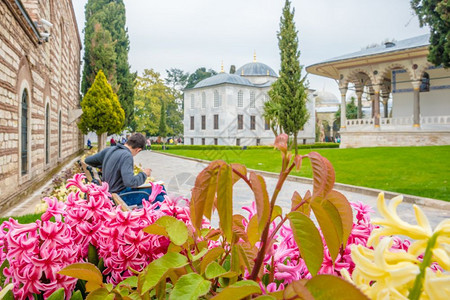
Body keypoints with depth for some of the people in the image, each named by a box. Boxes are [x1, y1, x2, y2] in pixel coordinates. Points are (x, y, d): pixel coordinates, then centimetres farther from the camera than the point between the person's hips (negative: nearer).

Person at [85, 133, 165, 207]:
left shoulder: (109, 150, 4)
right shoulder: (126, 156, -21)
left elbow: (88, 160, 16)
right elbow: (130, 182, -32)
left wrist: (105, 166, 23)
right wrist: (144, 174, -15)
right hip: (123, 197, -9)